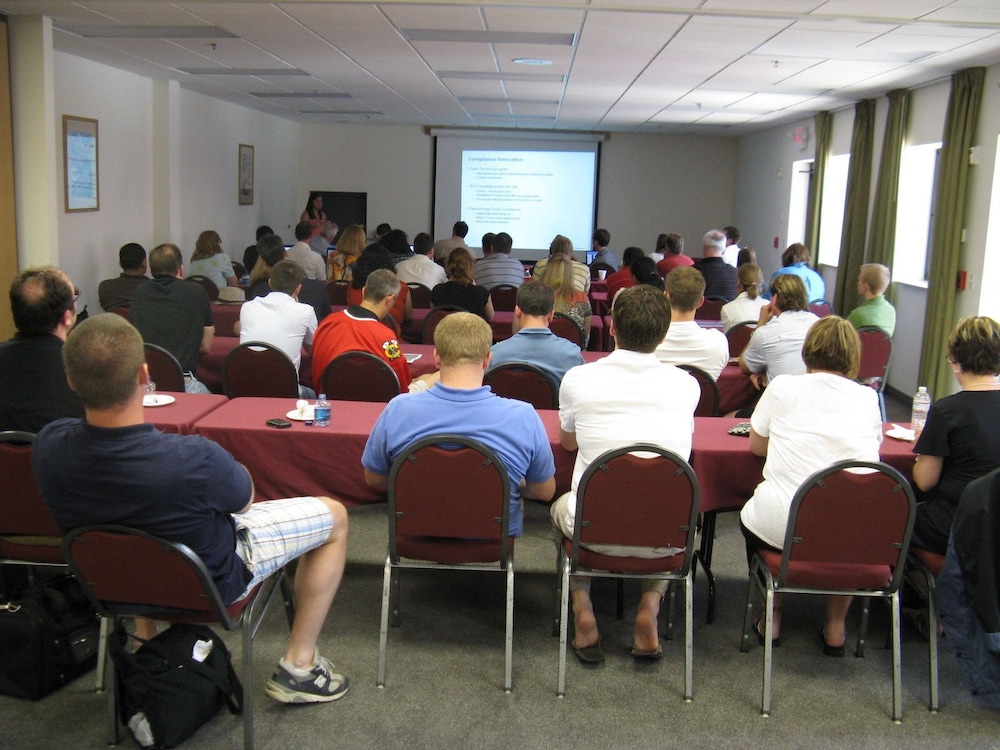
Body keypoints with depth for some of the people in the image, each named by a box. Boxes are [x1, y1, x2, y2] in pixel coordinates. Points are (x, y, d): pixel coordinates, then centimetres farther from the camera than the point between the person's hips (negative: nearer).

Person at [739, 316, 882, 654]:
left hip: (783, 528, -1)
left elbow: (756, 446, 14)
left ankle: (771, 618, 33)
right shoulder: (867, 398, 6)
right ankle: (836, 628, 36)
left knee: (753, 514, 33)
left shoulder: (783, 387, 1)